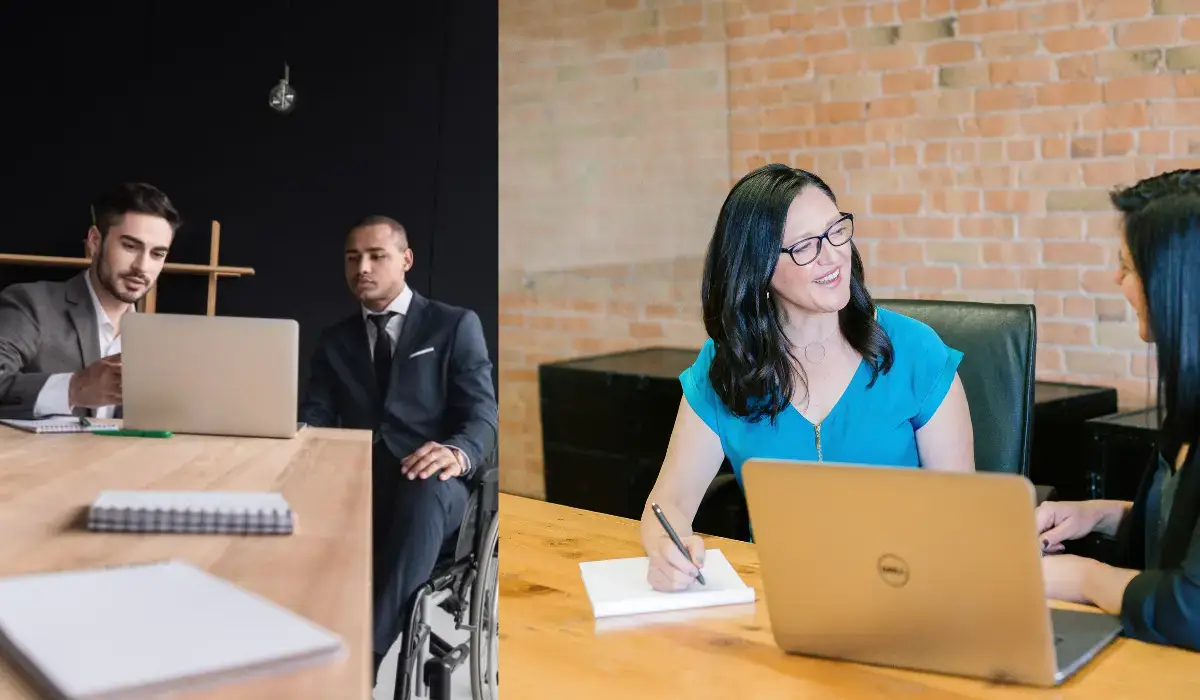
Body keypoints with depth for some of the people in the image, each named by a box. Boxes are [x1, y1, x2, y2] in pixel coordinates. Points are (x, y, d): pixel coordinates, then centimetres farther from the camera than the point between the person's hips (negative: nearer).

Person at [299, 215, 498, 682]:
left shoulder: (455, 326, 7)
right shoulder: (334, 342, 20)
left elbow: (481, 416, -3)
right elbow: (313, 418, 10)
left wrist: (456, 454, -28)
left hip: (430, 487, -3)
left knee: (424, 491, -40)